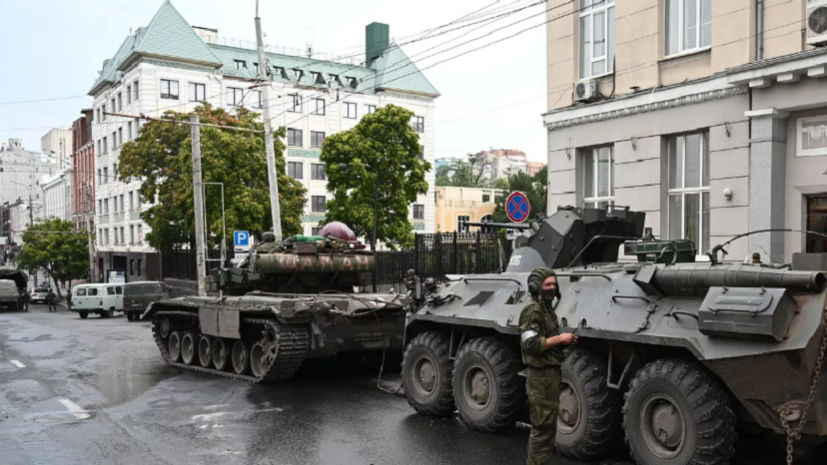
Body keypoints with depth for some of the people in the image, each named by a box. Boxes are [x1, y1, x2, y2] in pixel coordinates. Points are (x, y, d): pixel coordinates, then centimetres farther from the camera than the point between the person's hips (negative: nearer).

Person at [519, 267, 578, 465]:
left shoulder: (547, 308, 14)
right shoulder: (532, 310, -17)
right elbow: (531, 344, -25)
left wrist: (564, 341, 4)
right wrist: (559, 339, -19)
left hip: (550, 374, 10)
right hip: (541, 376, -10)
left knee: (547, 426, 18)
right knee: (543, 428, -4)